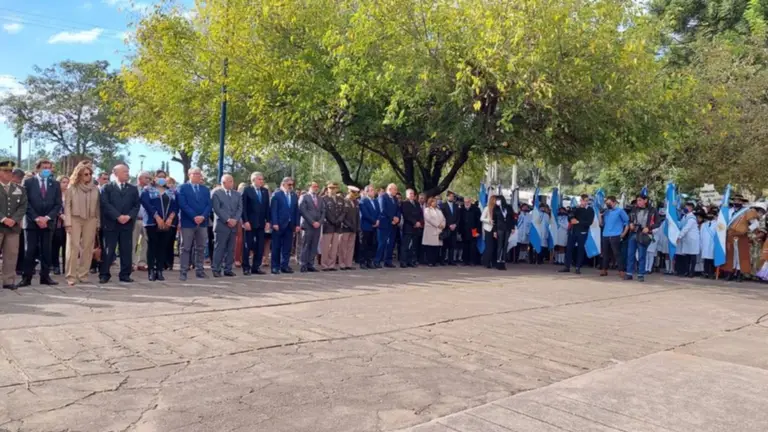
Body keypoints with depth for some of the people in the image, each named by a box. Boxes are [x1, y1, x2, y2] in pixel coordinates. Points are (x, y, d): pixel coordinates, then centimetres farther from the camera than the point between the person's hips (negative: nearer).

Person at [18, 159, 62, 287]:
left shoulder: (55, 184, 9)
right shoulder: (28, 182, 2)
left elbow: (58, 204, 4)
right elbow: (26, 203, -4)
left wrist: (47, 218, -9)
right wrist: (36, 218, -13)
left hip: (48, 222, 2)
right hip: (31, 222, -2)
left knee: (46, 251, 4)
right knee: (30, 251, -2)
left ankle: (45, 276, 9)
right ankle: (26, 277, 2)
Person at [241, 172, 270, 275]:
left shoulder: (265, 191, 11)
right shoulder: (247, 190, -3)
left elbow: (267, 207, 11)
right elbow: (243, 207, -7)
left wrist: (267, 221, 4)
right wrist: (245, 221, -14)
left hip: (261, 223, 5)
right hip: (250, 223, -5)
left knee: (260, 247, 5)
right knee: (247, 246, 1)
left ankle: (256, 267, 11)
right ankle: (246, 268, 7)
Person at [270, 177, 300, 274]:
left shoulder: (294, 196, 13)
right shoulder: (276, 194, -2)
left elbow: (296, 211, 12)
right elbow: (273, 210, -7)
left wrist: (297, 224, 5)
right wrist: (274, 223, -15)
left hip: (290, 225, 5)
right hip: (279, 224, -5)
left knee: (287, 247, 5)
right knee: (276, 247, 1)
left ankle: (284, 266, 11)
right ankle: (275, 267, 7)